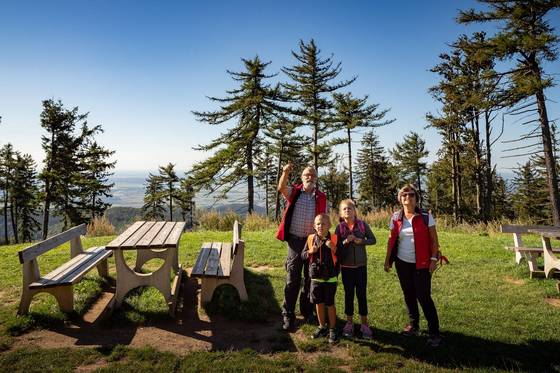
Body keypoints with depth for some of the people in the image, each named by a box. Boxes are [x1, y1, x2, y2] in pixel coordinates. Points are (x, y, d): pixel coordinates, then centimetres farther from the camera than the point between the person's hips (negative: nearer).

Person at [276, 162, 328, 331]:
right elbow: (281, 188, -21)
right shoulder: (294, 192, 1)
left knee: (310, 279, 13)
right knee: (292, 280, 4)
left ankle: (307, 311, 30)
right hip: (295, 240, -2)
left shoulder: (321, 198, 4)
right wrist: (285, 173, -40)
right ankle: (288, 315, 14)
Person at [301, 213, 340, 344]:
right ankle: (322, 326, 32)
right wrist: (310, 252, -15)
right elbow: (303, 256, 5)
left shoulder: (334, 239, -9)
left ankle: (332, 329, 23)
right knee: (319, 303, 14)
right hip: (315, 278, 3)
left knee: (330, 304, 7)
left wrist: (334, 249, -25)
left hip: (330, 278, -3)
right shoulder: (311, 239, -1)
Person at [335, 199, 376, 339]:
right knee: (349, 294, 10)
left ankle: (364, 324, 19)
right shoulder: (339, 228, -3)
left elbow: (373, 239, 2)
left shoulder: (362, 224, -4)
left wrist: (361, 241, -16)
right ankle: (349, 323, 24)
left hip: (361, 265, 0)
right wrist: (345, 241, -19)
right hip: (346, 267, 1)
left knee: (361, 294, 5)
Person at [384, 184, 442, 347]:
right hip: (402, 263, 4)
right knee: (408, 295, 15)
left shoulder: (426, 216, -8)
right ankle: (413, 325, 32)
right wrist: (387, 259, 6)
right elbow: (391, 240, 7)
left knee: (424, 297, -3)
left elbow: (434, 240, -5)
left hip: (421, 264, -4)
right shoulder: (395, 218, 1)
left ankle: (434, 332, 10)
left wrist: (433, 259, -12)